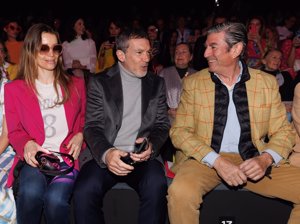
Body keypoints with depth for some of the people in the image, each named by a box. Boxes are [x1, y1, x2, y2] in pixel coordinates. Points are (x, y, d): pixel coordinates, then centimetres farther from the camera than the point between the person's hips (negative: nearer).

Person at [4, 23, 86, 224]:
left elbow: (83, 121, 21)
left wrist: (80, 136, -2)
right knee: (30, 193, -34)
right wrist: (26, 145, -13)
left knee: (55, 198, -30)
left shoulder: (76, 85, 16)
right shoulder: (14, 89, 11)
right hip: (35, 158, 0)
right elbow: (14, 131, 9)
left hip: (67, 157, 1)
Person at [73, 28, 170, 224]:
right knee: (84, 191, -30)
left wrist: (151, 146, -11)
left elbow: (162, 124, 12)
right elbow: (93, 127, -1)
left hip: (143, 157, 1)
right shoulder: (99, 83, 6)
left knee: (157, 186, -32)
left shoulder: (157, 84, 14)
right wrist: (106, 153, -22)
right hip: (105, 156, -1)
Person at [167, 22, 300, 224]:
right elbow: (180, 131, -2)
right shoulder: (193, 83, 3)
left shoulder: (267, 83, 5)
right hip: (205, 160, -2)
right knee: (181, 192, -33)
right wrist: (217, 161, -17)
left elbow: (283, 131, 7)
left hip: (253, 162, 2)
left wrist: (266, 159, -15)